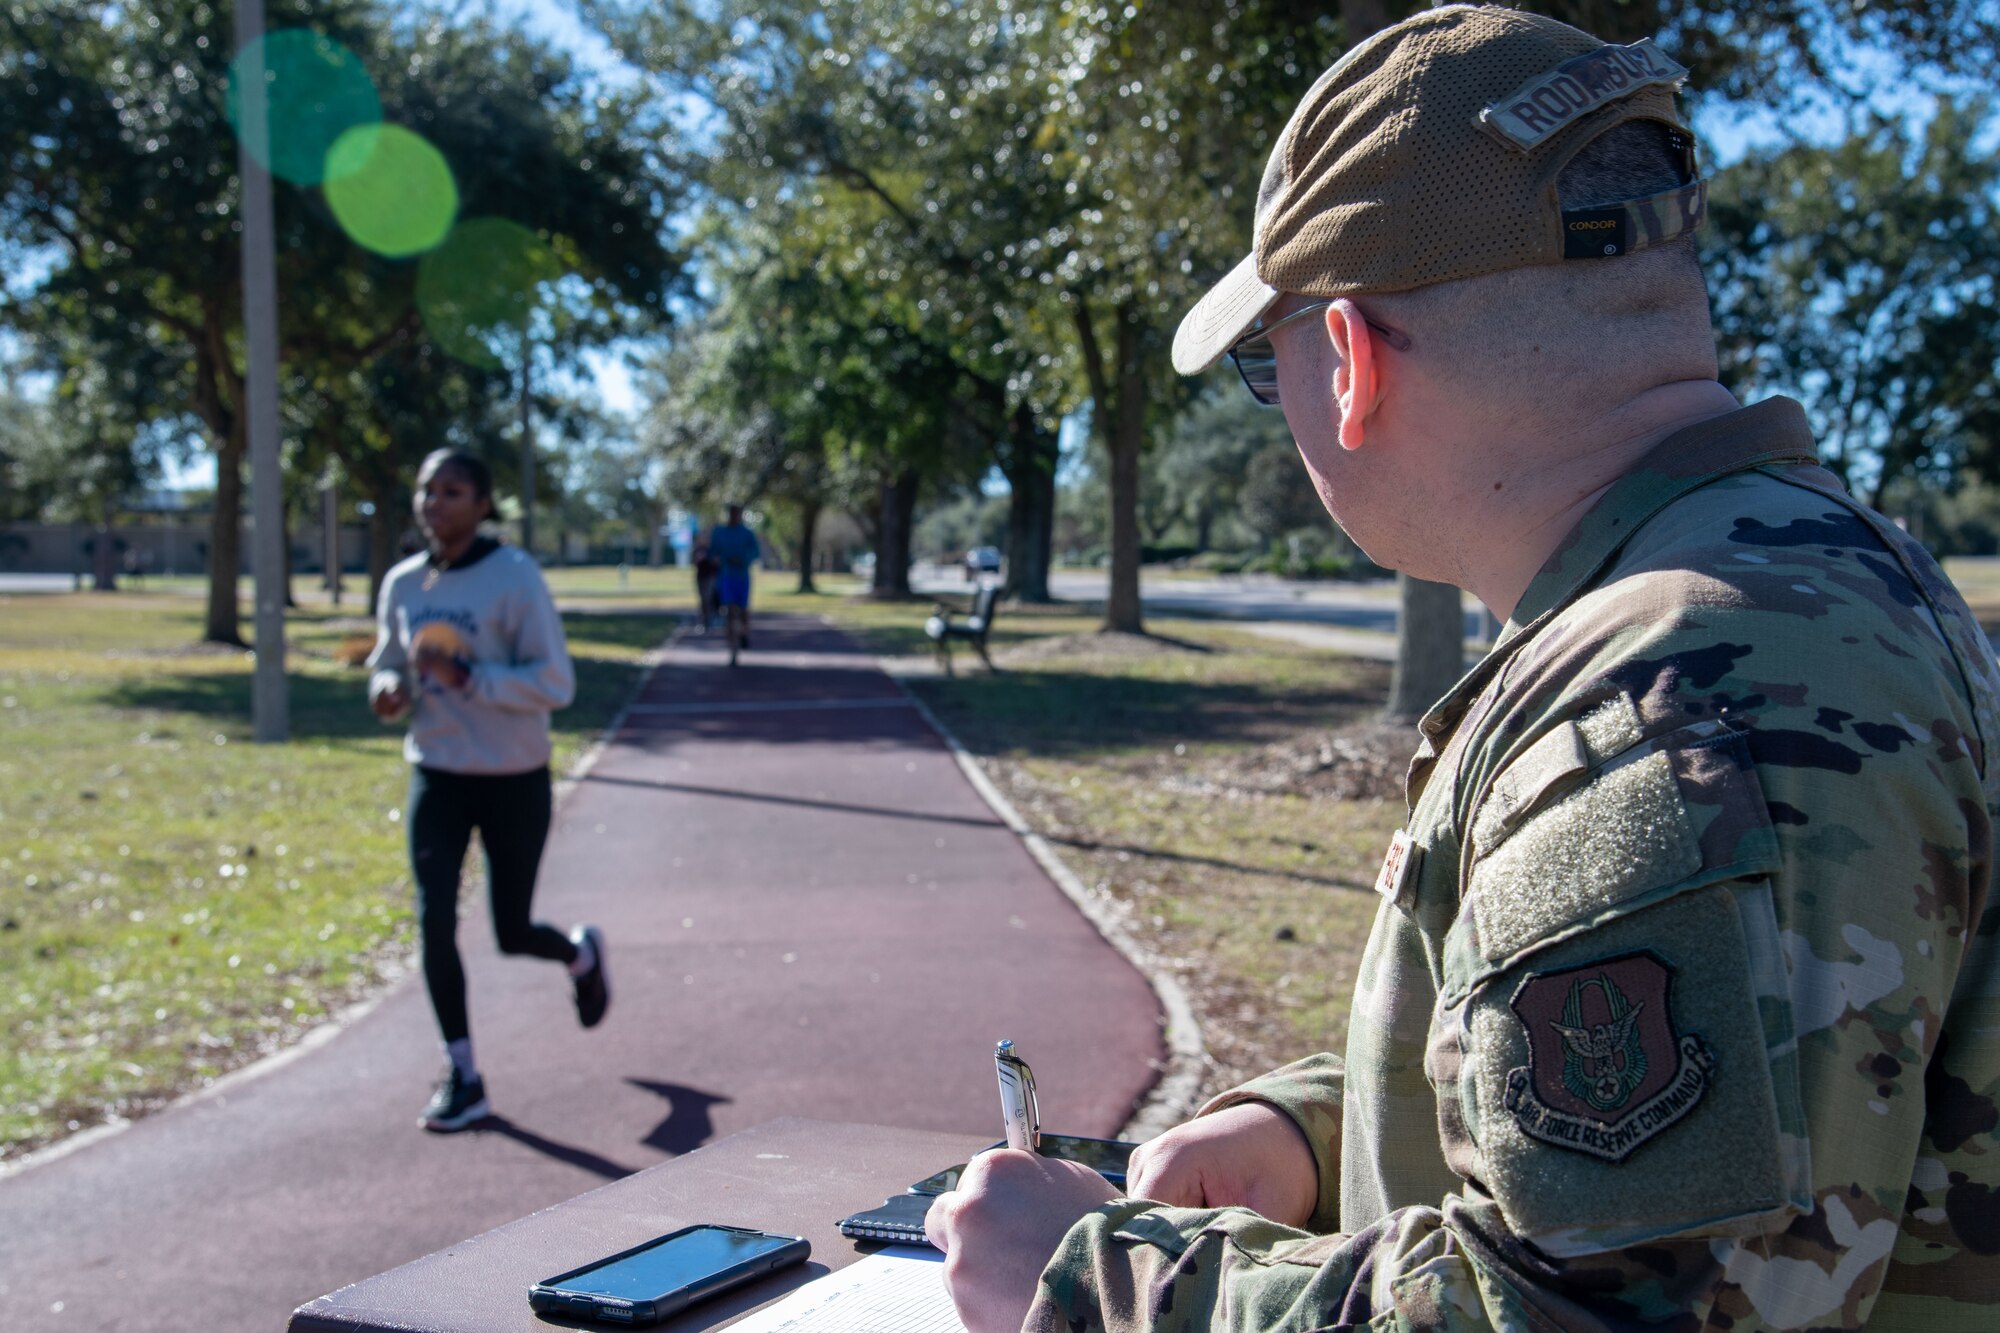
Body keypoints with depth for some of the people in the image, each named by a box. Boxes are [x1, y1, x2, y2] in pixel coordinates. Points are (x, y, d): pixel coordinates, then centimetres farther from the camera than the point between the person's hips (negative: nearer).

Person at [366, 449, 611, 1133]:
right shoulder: (402, 584, 3)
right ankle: (462, 1077, 4)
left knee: (512, 934, 7)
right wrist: (387, 689, -7)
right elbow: (386, 663, 18)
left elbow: (555, 684, -17)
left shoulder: (515, 577, -14)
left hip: (513, 782, -4)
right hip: (437, 776, 4)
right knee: (434, 921, -9)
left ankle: (580, 953, 43)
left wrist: (464, 675, -28)